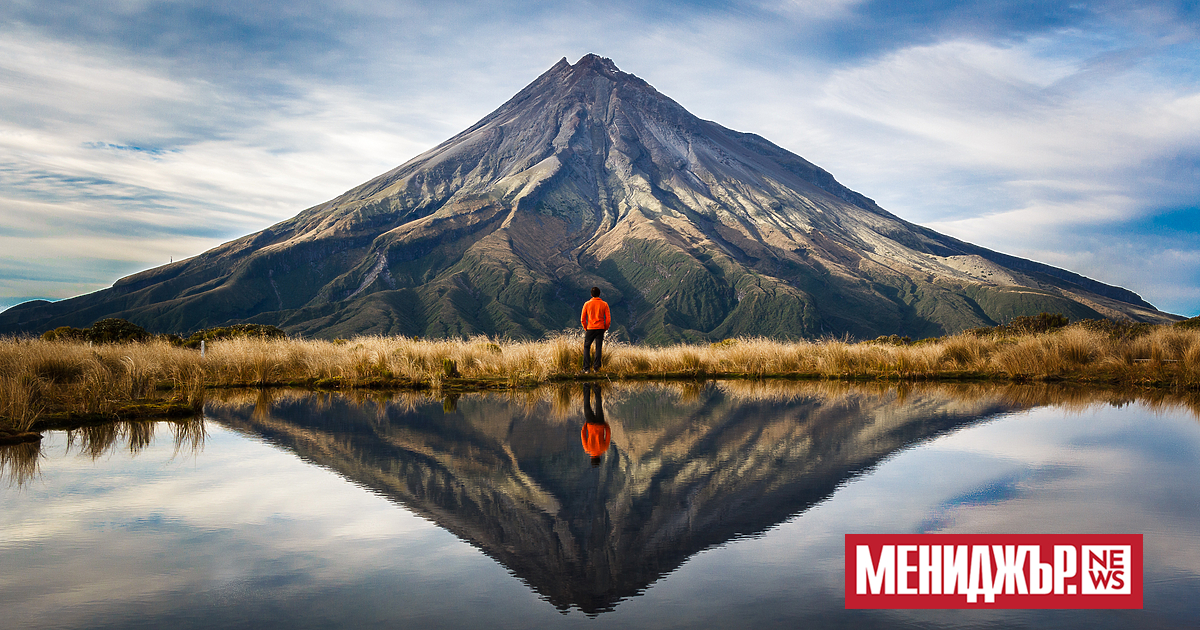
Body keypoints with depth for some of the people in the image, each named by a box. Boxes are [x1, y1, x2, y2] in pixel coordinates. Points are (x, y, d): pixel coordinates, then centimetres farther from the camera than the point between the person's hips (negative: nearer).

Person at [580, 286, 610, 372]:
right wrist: (605, 328, 11)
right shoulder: (604, 304, 0)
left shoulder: (587, 304, -1)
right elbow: (608, 319, -2)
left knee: (586, 347, 9)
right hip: (600, 329, 1)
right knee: (598, 348, 6)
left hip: (590, 329, 0)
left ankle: (586, 367, 0)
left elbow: (582, 319, 0)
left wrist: (585, 328, 12)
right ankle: (596, 367, 2)